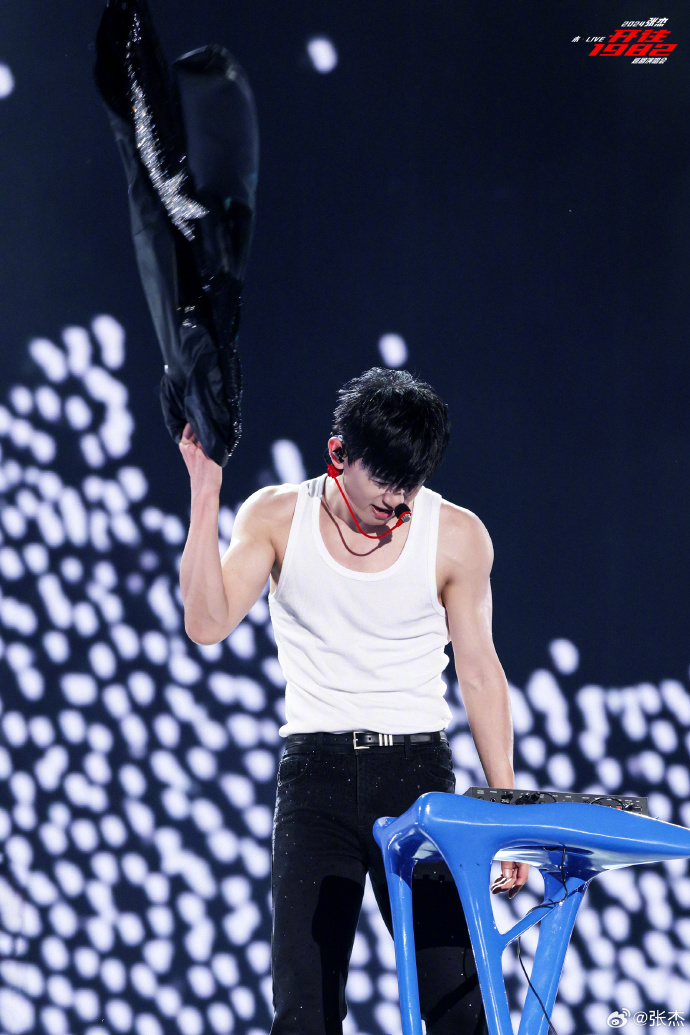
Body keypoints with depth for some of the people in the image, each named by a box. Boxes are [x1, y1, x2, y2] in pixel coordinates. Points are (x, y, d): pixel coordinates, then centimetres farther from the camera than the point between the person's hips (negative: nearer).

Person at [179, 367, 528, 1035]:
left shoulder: (457, 536, 0)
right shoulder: (277, 519, 1)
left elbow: (480, 675, 6)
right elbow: (207, 623, -9)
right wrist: (205, 495, -14)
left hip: (420, 770, 0)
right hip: (317, 772, 0)